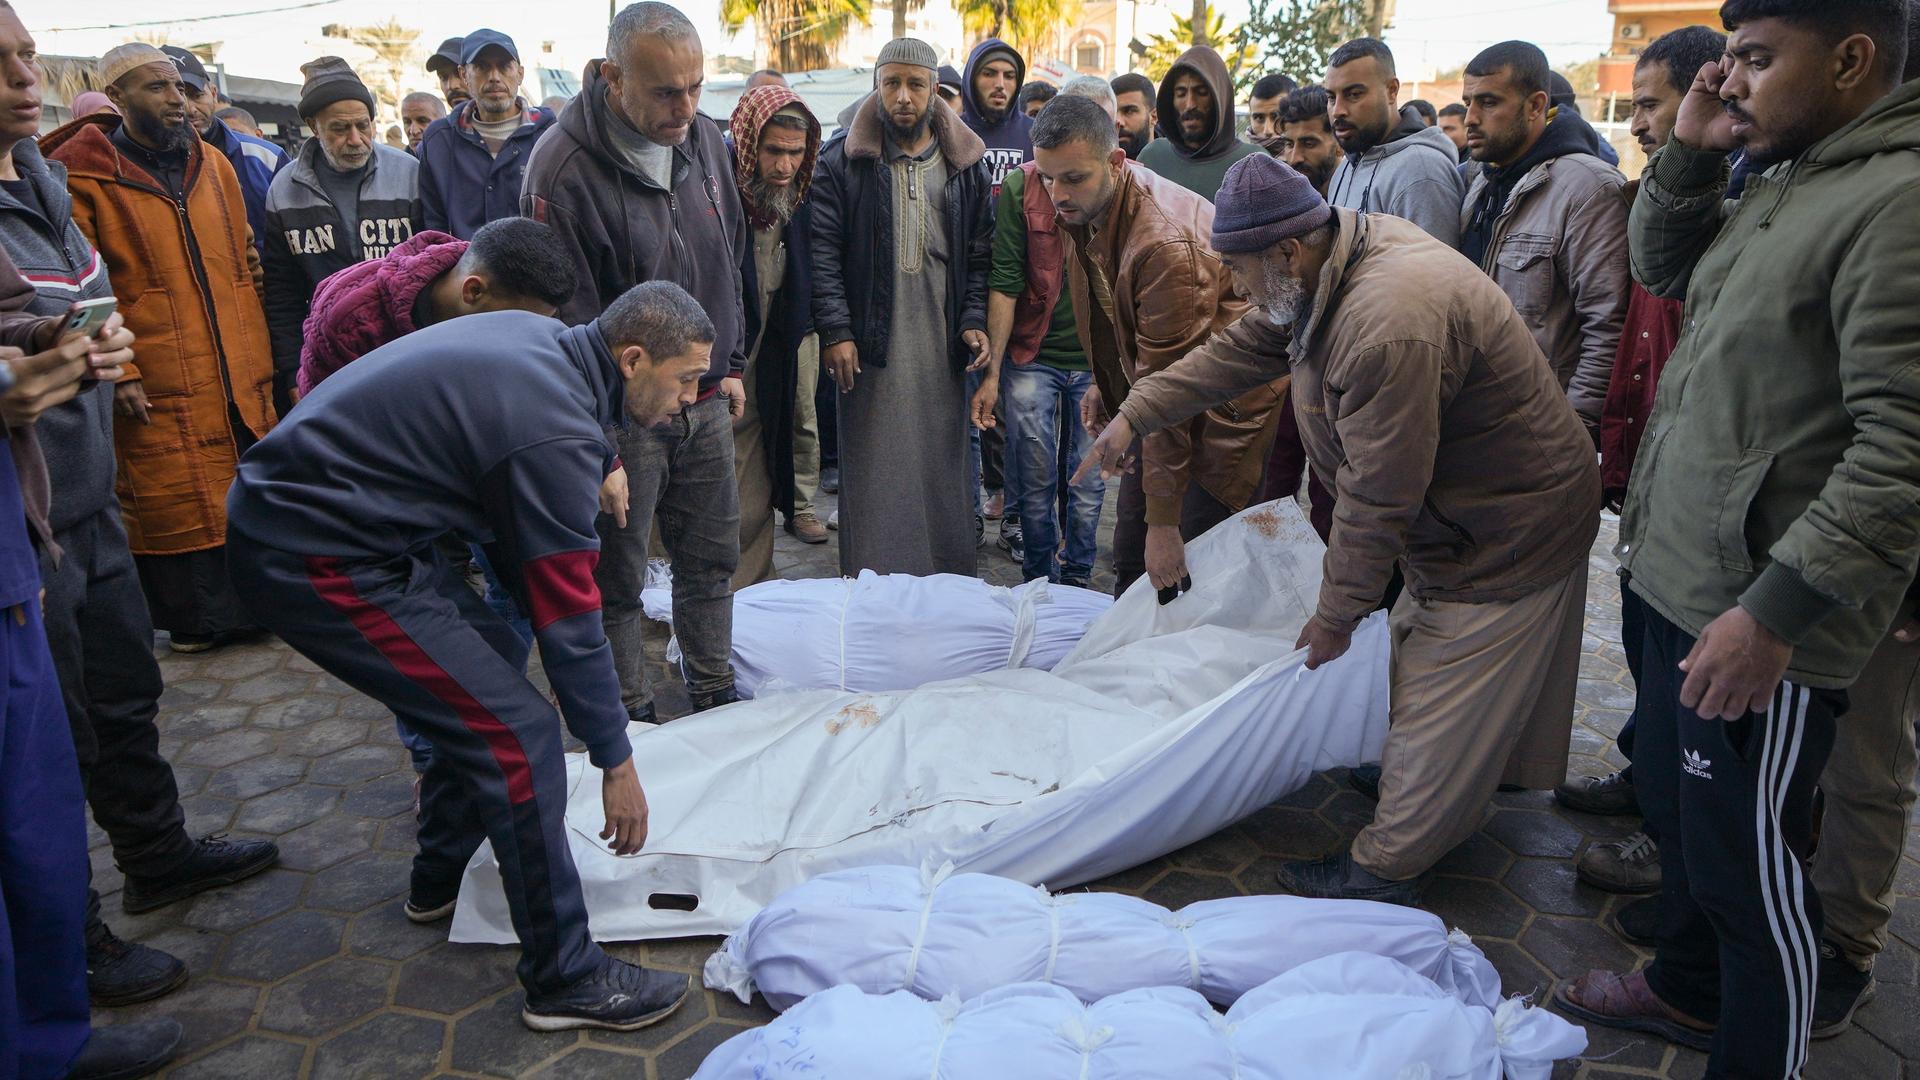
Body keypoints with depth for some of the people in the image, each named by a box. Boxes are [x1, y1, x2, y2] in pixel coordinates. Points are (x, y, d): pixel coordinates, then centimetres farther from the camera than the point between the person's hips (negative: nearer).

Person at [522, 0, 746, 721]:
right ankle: (633, 719, 24)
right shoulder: (563, 167, -18)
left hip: (706, 403, 6)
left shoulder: (703, 139, 2)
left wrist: (731, 366, 14)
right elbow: (568, 317, -16)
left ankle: (714, 696, 31)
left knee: (712, 558, 14)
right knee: (616, 578, 7)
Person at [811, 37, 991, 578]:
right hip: (871, 346, -2)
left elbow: (980, 254, 11)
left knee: (943, 467, 9)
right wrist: (834, 330, -11)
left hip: (942, 346, 3)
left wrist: (974, 321, -2)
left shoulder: (966, 165, 10)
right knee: (874, 472, 1)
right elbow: (823, 251, -3)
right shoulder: (843, 161, 1)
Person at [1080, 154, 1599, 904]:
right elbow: (1239, 351, 9)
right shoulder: (1328, 265, -4)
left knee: (1443, 708, 2)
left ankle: (1386, 869, 15)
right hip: (1459, 510, 10)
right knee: (1420, 657, 23)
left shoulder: (1390, 328, -36)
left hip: (1512, 532, -10)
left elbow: (1379, 498, -29)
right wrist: (1135, 413, 8)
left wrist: (1337, 614, -17)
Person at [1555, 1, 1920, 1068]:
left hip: (1765, 616, -9)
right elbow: (1666, 267, 26)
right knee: (1676, 803, 24)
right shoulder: (1785, 183, 10)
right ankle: (1689, 990, 46)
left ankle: (1759, 1056, 27)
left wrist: (1778, 613, -27)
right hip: (1682, 579, 10)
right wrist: (1690, 151, 9)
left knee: (1751, 864, 6)